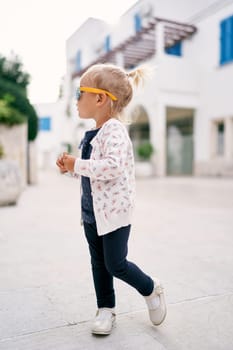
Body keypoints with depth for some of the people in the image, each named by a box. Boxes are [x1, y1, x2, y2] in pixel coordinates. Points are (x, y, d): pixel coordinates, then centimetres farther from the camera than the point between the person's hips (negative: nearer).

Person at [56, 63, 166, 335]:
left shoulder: (114, 129, -19)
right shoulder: (92, 134, 10)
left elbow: (113, 167, -34)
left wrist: (78, 165, -25)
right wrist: (69, 166, 3)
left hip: (114, 210, -8)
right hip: (92, 210, 9)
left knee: (115, 264, 0)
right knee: (99, 263, 15)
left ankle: (151, 289, 27)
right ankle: (105, 309, 31)